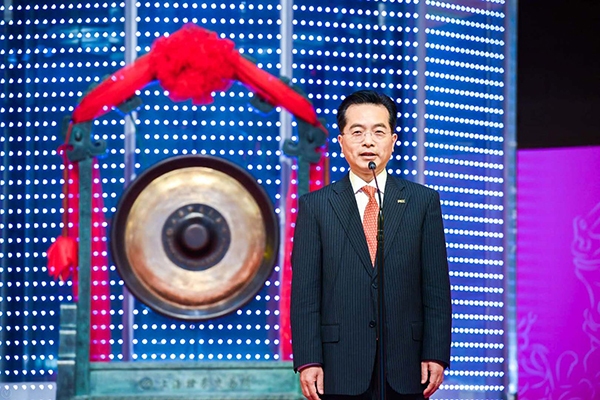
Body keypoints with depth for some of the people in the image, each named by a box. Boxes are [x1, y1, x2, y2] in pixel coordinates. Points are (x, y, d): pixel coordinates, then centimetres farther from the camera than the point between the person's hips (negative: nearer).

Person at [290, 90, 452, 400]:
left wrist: (436, 355, -2)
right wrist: (307, 361, -7)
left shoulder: (424, 201, 8)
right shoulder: (315, 206, 6)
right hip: (341, 372, 0)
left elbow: (436, 287, 5)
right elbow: (304, 292, 2)